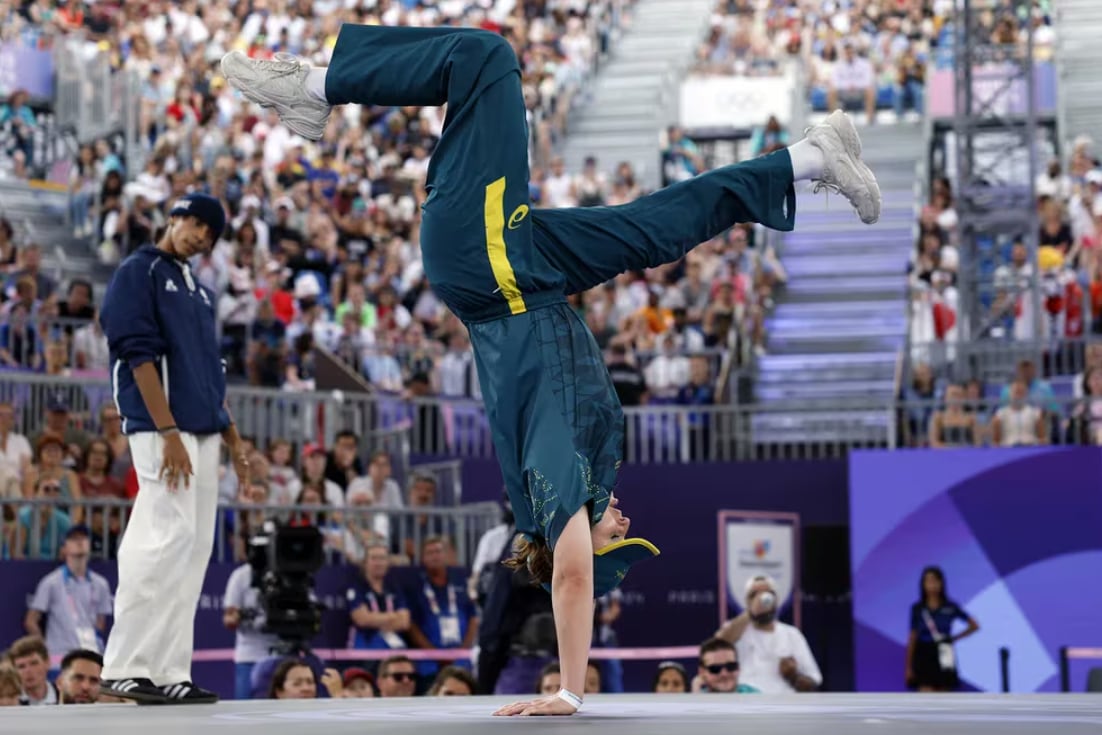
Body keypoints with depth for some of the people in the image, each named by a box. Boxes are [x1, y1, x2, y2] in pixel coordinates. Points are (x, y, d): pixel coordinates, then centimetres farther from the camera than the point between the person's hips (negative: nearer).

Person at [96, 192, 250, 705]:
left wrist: (232, 438, 16)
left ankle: (169, 672, 5)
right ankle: (124, 668, -13)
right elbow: (140, 354, -12)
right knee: (167, 538, -15)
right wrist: (168, 432, -20)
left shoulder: (198, 290, 22)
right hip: (162, 428, -9)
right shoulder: (138, 272, -3)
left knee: (194, 547, 4)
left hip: (203, 432, 9)